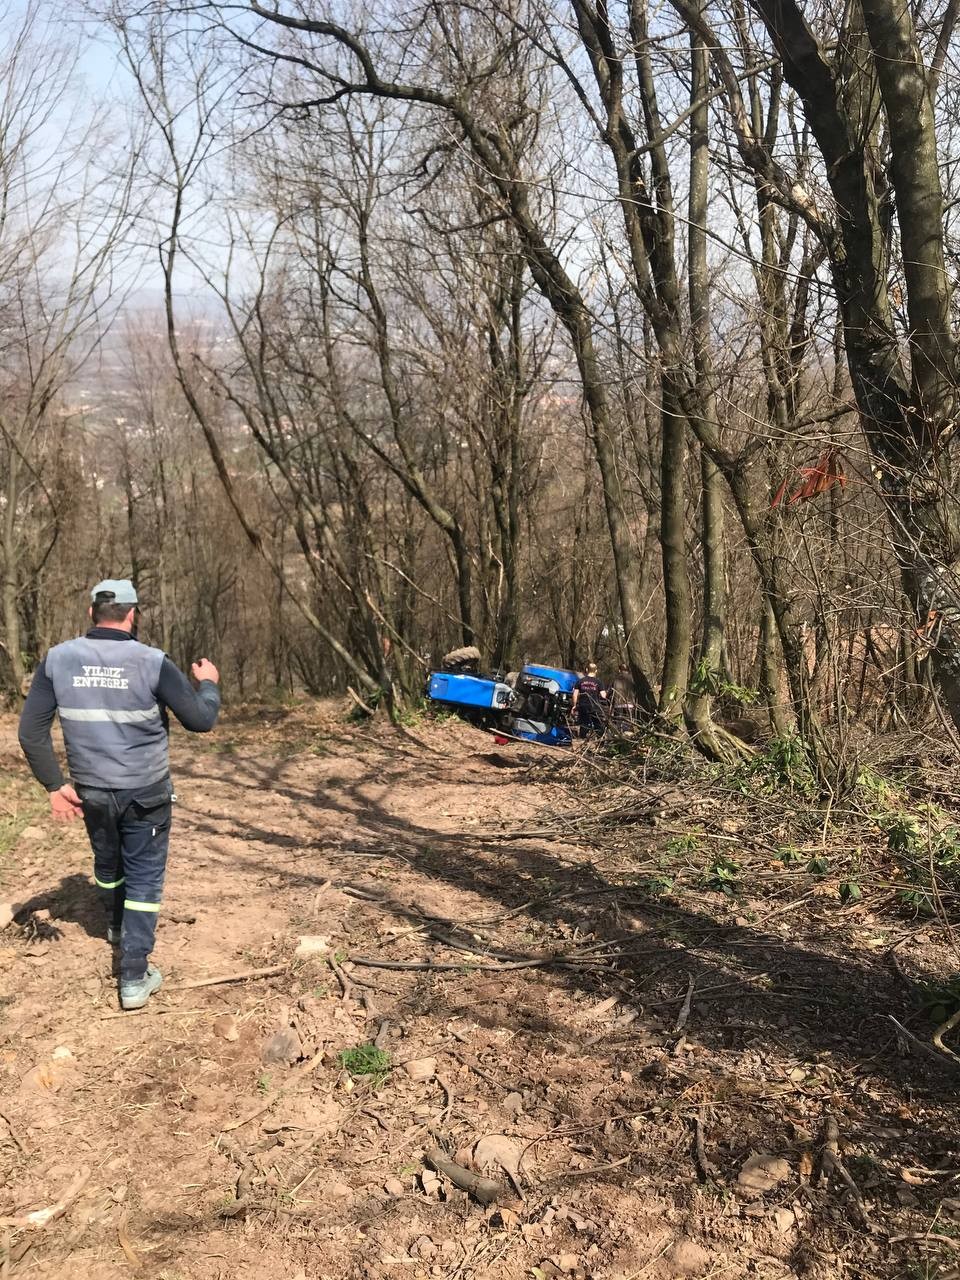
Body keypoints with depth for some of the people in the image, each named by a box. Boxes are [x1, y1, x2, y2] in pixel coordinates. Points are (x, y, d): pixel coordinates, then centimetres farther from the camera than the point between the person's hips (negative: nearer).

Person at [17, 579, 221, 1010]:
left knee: (107, 862, 27)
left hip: (91, 791, 4)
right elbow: (201, 720, -13)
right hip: (146, 793, -3)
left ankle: (118, 925, 53)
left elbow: (31, 730, -6)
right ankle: (134, 977, 5)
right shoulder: (151, 662, -16)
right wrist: (208, 683, 7)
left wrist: (54, 784, 1)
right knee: (144, 877, 7)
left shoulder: (58, 659, -7)